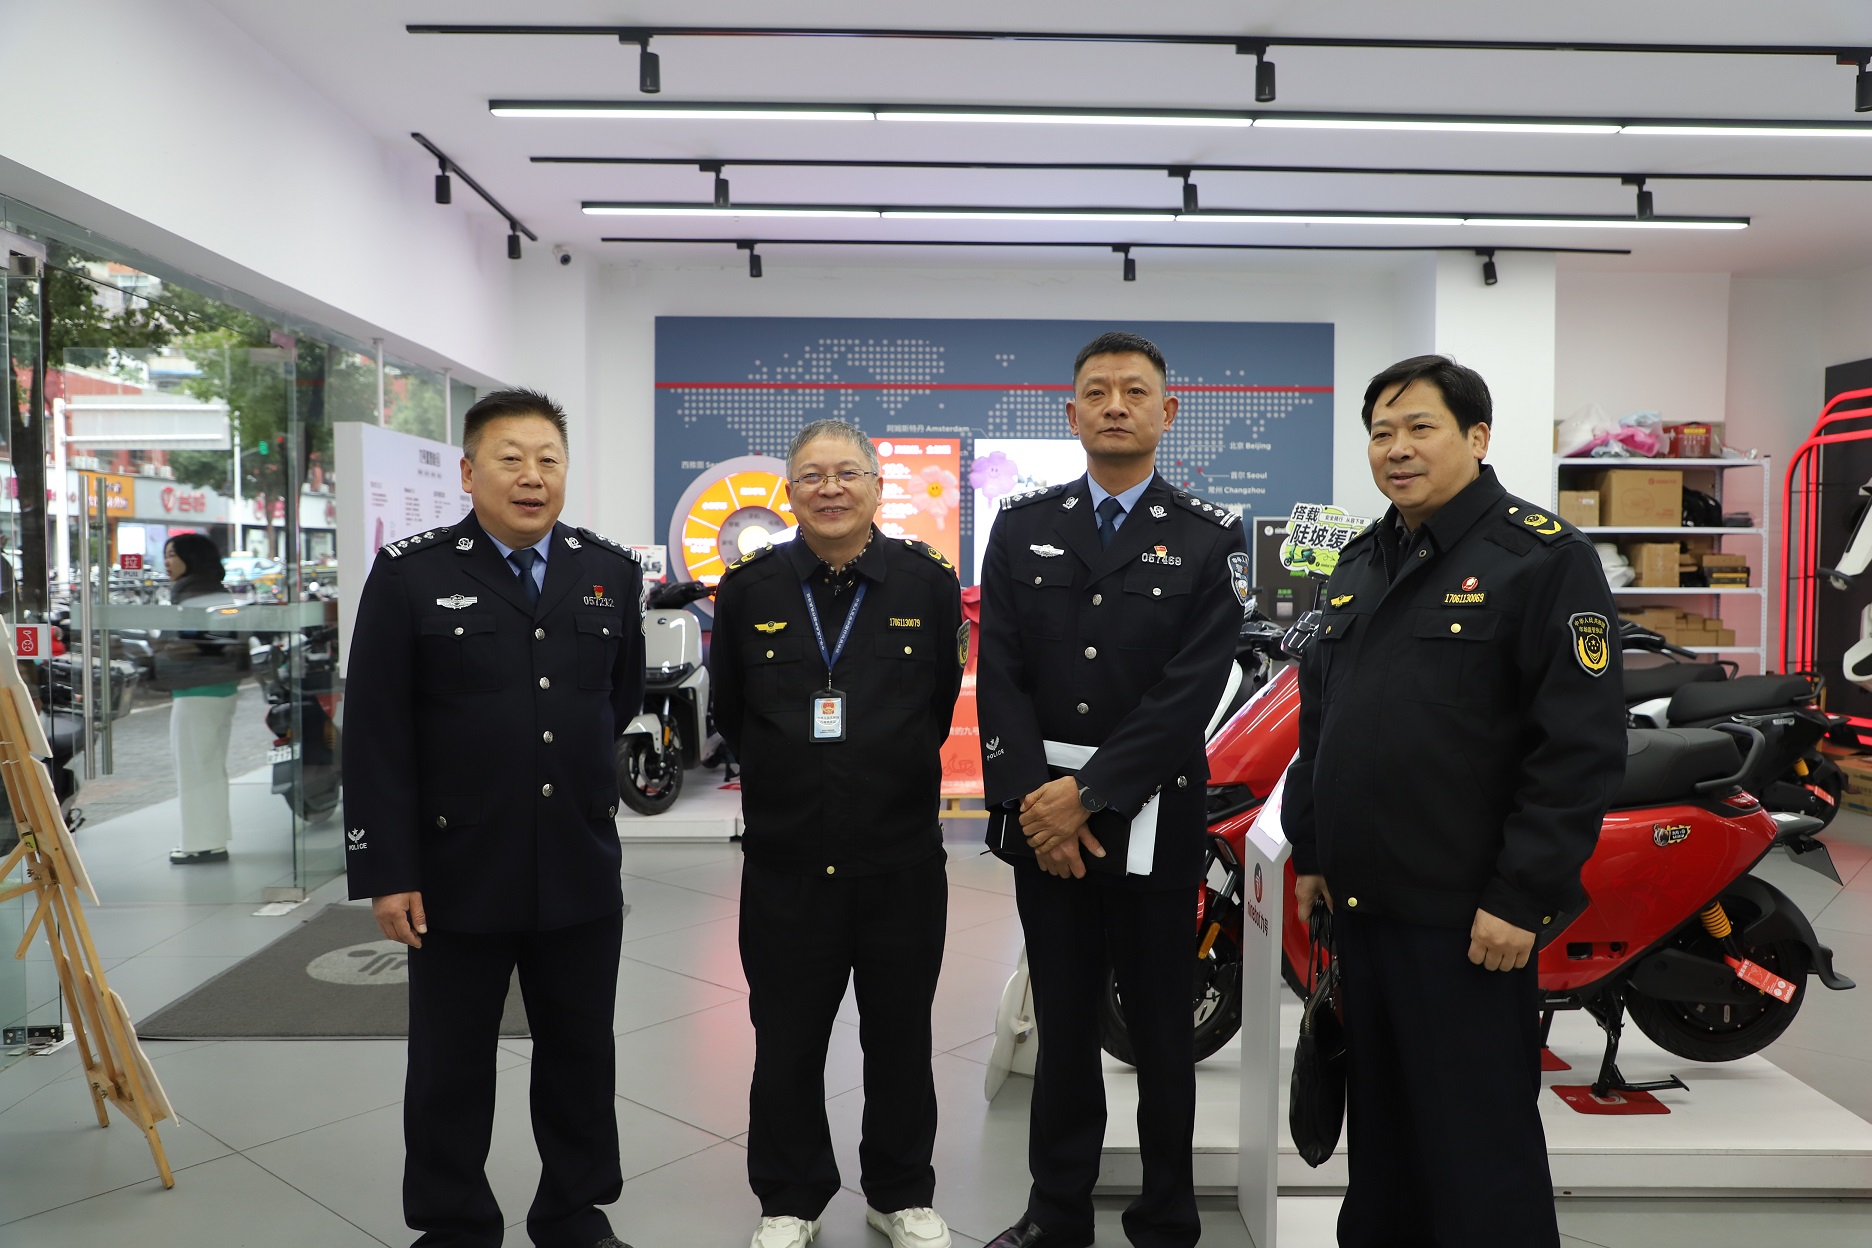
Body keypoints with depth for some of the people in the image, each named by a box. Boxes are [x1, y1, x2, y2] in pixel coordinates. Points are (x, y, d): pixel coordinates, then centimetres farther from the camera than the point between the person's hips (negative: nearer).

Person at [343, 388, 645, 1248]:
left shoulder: (610, 572, 3)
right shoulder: (410, 575, -6)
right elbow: (375, 735, -8)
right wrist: (385, 870, -10)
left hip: (582, 869, 3)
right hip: (458, 871, -2)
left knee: (581, 1054, 15)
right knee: (451, 1066, 12)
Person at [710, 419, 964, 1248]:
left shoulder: (929, 583, -2)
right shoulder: (748, 588, 1)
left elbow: (942, 705, 6)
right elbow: (728, 711, 9)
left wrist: (892, 772, 5)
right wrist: (788, 771, 8)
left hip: (902, 859, 0)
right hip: (785, 859, 1)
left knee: (901, 1038, 14)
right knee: (786, 1041, 12)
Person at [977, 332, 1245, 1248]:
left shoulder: (1208, 539, -1)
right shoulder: (1022, 527, 7)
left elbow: (1191, 689, -10)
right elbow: (998, 675, 0)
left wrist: (1088, 793, -15)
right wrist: (1034, 799, -11)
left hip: (1151, 815, -2)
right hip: (1041, 811, 2)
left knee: (1160, 1023, 10)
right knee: (1062, 1019, 13)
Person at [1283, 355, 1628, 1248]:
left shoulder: (1545, 559, -9)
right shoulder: (1360, 564, 13)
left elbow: (1582, 745, -15)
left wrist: (1522, 899, -18)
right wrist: (1310, 853, 17)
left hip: (1469, 917, -7)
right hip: (1361, 905, 7)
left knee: (1477, 1143, 3)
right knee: (1379, 1121, 19)